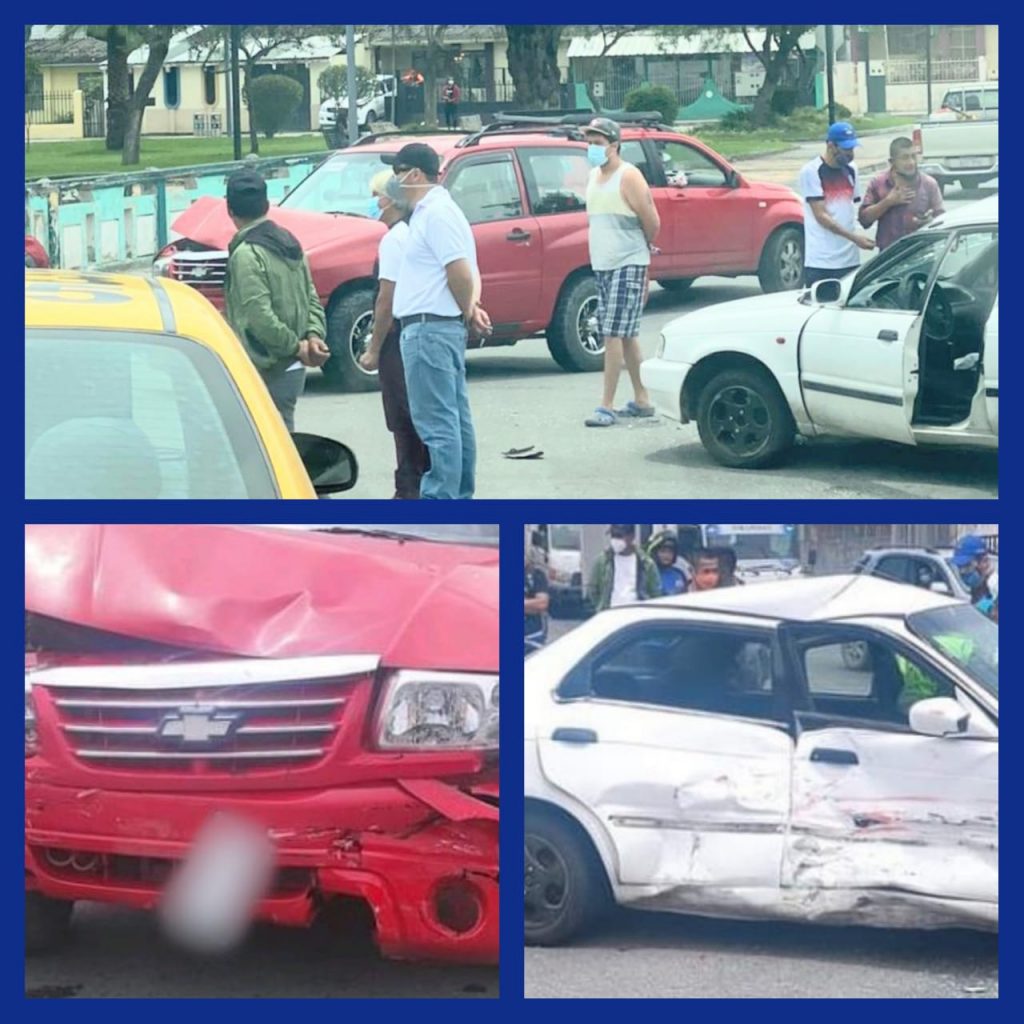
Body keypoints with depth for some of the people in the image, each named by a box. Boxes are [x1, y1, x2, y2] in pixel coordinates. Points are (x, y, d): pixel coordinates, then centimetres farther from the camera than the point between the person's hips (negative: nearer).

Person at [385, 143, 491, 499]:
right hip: (438, 327, 11)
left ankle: (439, 502, -11)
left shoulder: (436, 213, -15)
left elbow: (461, 272, -22)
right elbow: (461, 273, 21)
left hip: (430, 328, -11)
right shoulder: (430, 211, 18)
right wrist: (469, 309, 8)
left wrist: (466, 311, -8)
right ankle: (460, 497, 21)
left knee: (437, 423, -11)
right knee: (456, 420, 14)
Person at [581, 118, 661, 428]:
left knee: (614, 333, -11)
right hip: (602, 265, 8)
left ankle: (607, 406, -12)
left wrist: (640, 249, 5)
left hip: (628, 265, -8)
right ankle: (641, 400, 21)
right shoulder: (594, 176, 11)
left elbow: (652, 222, -10)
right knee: (627, 334, 13)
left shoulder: (628, 177, -12)